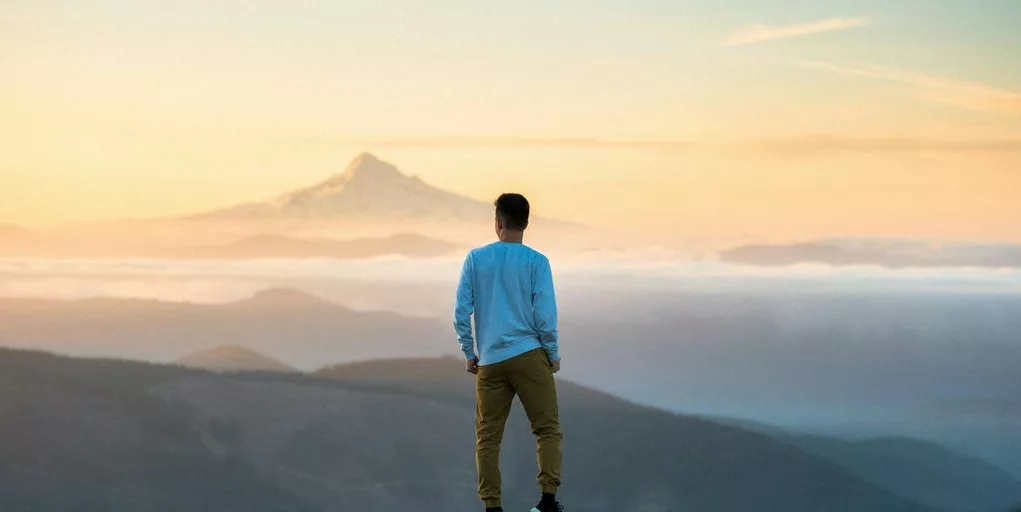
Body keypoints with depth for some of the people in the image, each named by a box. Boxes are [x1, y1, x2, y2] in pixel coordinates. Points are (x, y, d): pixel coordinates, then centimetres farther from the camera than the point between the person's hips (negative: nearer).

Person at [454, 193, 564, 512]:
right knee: (547, 429, 3)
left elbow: (461, 312, 2)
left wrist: (469, 354, 12)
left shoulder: (475, 259, 4)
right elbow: (545, 315, -6)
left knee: (487, 437, 7)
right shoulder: (537, 262, -2)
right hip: (529, 355, -2)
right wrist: (553, 354, 7)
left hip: (489, 362, 2)